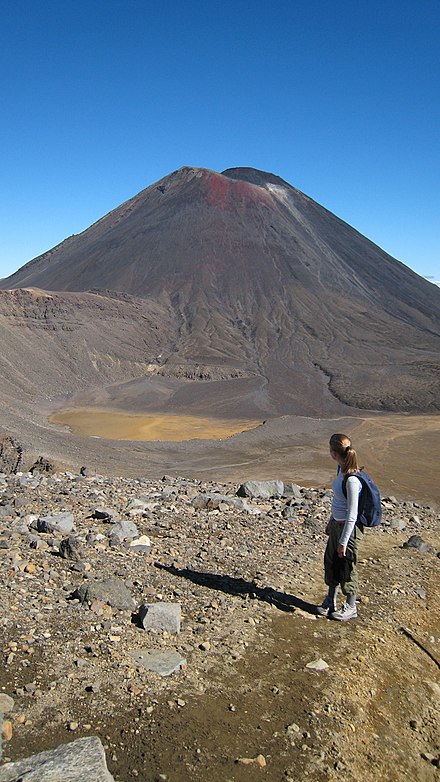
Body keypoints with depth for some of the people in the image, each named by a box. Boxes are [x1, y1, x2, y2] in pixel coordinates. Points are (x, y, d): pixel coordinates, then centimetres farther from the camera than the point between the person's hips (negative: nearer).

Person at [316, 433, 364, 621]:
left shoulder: (352, 480, -28)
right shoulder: (341, 469, -1)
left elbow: (352, 515, -24)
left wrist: (343, 541, -18)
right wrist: (331, 522, 21)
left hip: (349, 528, -8)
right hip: (337, 523, 8)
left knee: (346, 568, 8)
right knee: (331, 562, 19)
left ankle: (350, 608, 29)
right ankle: (330, 601, 38)